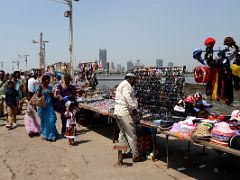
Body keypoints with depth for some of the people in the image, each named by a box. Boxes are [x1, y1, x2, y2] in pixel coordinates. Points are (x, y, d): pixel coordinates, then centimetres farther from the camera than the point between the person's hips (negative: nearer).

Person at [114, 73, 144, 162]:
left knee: (122, 133, 17)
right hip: (125, 112, -11)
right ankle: (135, 156, -1)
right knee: (131, 134, -6)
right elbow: (127, 96, -26)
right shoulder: (126, 85, -9)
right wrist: (133, 107, -27)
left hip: (118, 111, 11)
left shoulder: (121, 85, 24)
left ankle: (123, 153, 24)